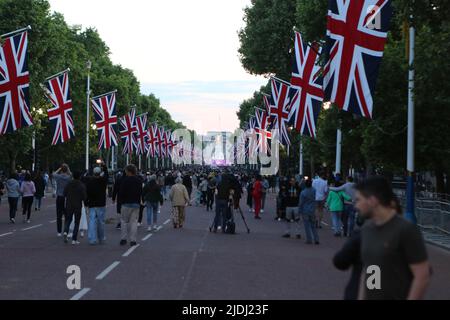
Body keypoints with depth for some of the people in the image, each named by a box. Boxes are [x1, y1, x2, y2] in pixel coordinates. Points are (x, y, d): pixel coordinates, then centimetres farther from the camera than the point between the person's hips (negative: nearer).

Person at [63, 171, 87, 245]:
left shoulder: (68, 184, 2)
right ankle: (74, 239, 2)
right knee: (76, 222, 5)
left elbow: (64, 194, 3)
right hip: (78, 206, -3)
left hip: (69, 205, 3)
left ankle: (66, 231, -12)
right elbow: (84, 196, -13)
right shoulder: (82, 185, -8)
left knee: (68, 220, 17)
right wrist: (85, 204, 2)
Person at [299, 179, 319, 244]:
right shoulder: (314, 191, -2)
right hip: (312, 211, 4)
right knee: (313, 226, 13)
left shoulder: (303, 193, -14)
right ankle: (316, 239, 7)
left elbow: (301, 203, -10)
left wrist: (299, 211, -1)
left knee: (307, 226, 2)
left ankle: (309, 240, 2)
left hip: (305, 211, -4)